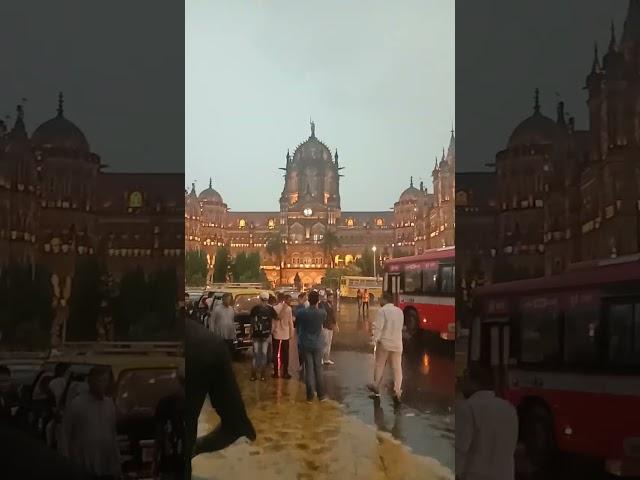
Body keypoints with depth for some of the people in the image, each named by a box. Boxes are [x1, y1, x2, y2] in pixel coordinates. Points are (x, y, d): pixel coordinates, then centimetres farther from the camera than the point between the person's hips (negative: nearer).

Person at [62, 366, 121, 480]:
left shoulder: (110, 404, 9)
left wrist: (117, 465, 15)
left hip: (107, 469, 5)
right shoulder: (77, 404, -7)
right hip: (83, 469, -5)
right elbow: (65, 434, -4)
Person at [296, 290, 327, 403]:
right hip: (318, 344, 0)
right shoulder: (323, 313, -13)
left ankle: (310, 396, 9)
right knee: (318, 368, 10)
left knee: (309, 369, 6)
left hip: (306, 344, 0)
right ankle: (321, 395, 15)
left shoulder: (302, 313, -13)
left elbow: (297, 325, 1)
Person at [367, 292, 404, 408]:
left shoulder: (382, 310, -11)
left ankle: (376, 386, 25)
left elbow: (378, 327, -17)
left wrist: (375, 340, -15)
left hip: (384, 342, -4)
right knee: (397, 368, 5)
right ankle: (397, 391, -1)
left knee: (379, 365, 13)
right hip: (397, 343, 4)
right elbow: (400, 327, 15)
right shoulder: (400, 311, 9)